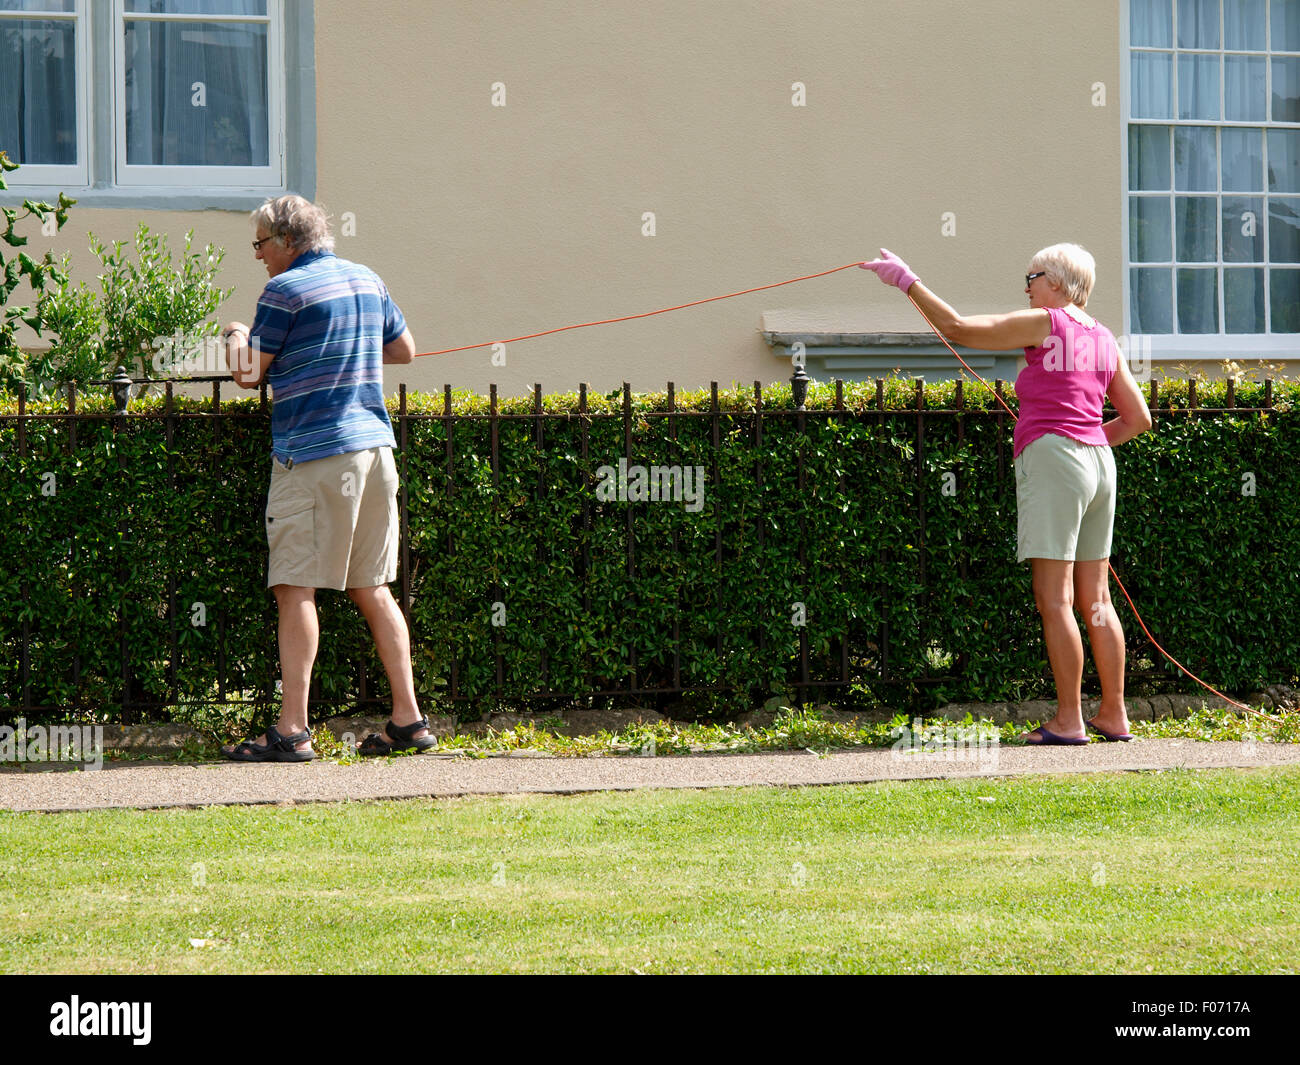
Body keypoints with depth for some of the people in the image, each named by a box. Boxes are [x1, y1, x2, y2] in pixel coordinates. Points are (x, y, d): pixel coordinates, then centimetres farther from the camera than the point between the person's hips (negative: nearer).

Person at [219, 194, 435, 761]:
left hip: (312, 453, -7)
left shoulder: (285, 290, -7)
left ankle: (292, 730, -11)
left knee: (295, 588, -6)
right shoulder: (367, 281, 14)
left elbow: (249, 373, -2)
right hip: (374, 442, 7)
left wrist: (235, 334, 17)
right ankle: (408, 719, 10)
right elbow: (405, 348, 25)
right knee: (371, 588, 12)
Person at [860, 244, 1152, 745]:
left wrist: (906, 279, -2)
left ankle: (1068, 719, -8)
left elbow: (956, 327, -8)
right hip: (1097, 462, 8)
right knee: (1095, 599, 11)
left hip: (1050, 459, -8)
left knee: (1055, 599, -6)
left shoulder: (1044, 324, -5)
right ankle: (1114, 714, 13)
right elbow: (1138, 418, 19)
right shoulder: (1103, 339, 16)